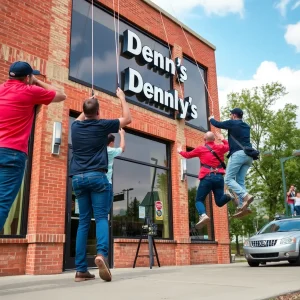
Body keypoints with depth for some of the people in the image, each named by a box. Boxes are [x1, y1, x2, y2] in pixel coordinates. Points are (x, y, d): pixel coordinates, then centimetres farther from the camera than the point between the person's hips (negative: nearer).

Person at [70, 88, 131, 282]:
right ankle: (102, 254, -31)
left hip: (78, 178, 4)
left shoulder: (76, 126, 11)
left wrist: (88, 105, 45)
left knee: (84, 221, 6)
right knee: (101, 217, -6)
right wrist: (122, 98, 23)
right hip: (97, 176, -4)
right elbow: (128, 119, 14)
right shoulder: (102, 125, 0)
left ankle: (81, 269, 3)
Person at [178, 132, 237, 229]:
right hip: (219, 177, 3)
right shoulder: (220, 147, 13)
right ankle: (229, 196, -20)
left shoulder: (200, 149, 6)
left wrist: (180, 151, 40)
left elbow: (188, 155, 20)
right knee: (219, 201, 13)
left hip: (207, 178, -3)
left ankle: (203, 215, -25)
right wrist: (223, 139, 50)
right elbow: (229, 146, 34)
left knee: (199, 200, 5)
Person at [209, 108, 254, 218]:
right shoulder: (246, 126, 24)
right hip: (248, 155, 7)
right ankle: (242, 206, -7)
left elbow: (217, 124, 15)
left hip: (238, 153, -7)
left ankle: (246, 196, -26)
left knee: (228, 179, -5)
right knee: (240, 181, 6)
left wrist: (211, 119, 35)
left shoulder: (232, 123, 4)